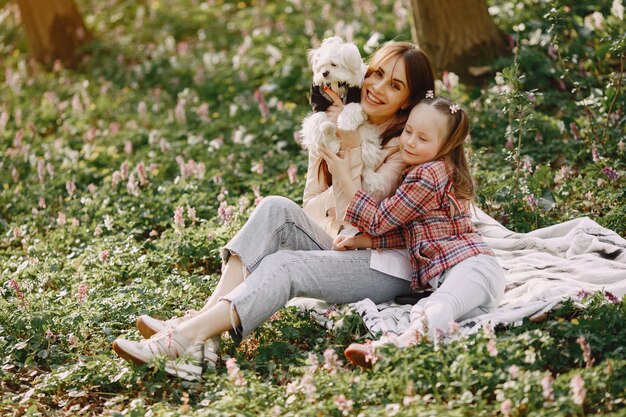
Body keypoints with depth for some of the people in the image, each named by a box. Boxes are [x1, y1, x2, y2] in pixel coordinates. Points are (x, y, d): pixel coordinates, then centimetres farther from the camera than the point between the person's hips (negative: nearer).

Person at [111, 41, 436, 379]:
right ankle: (203, 319, -31)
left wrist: (352, 146, -24)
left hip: (384, 265, -6)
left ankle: (187, 338, -38)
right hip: (336, 248, 6)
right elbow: (313, 206, 3)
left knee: (283, 265, -29)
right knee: (275, 209, -20)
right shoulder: (335, 126, 9)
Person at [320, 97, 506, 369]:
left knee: (437, 307, -39)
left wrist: (344, 179, 3)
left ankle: (406, 342, -63)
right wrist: (363, 241, 7)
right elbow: (405, 233, 19)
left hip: (470, 265, -12)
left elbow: (380, 221, -3)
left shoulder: (427, 175, -7)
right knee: (422, 312, -19)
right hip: (443, 276, 12)